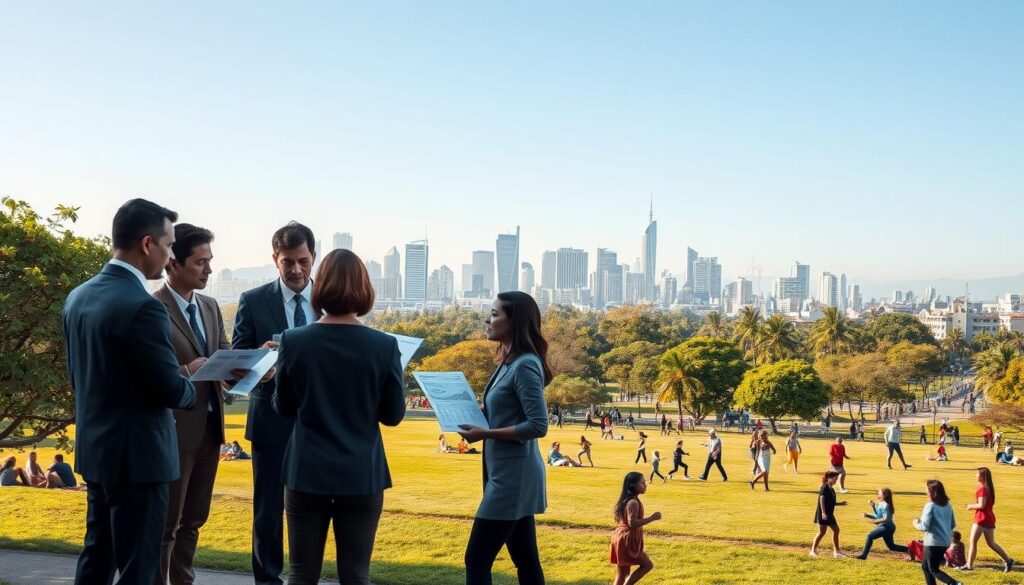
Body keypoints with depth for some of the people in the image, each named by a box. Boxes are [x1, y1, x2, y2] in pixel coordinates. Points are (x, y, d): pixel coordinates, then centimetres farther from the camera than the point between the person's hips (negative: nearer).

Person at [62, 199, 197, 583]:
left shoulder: (78, 297, 4)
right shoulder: (142, 306, -22)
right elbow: (171, 390, -19)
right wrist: (189, 386, 3)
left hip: (93, 450, 9)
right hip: (138, 454, -8)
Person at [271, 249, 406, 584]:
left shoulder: (293, 341, -7)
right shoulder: (384, 346, -9)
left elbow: (283, 408, 5)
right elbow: (393, 415, 0)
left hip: (307, 471, 0)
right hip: (362, 474, 0)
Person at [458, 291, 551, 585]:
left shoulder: (525, 365, -16)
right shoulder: (508, 363, 12)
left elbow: (538, 426, -21)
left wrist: (485, 434, -19)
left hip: (513, 476, -10)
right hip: (510, 475, 10)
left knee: (477, 560, -6)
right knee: (526, 561, 13)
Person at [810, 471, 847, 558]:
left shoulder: (831, 489, 14)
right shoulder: (824, 487, -11)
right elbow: (822, 500, -19)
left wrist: (841, 503, 13)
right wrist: (823, 512, -26)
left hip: (829, 514, 9)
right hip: (823, 514, -9)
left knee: (836, 530, 10)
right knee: (822, 532, -7)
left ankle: (836, 551, 18)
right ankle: (813, 550, 1)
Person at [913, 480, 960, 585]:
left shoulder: (930, 506, -16)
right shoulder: (947, 505, 7)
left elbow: (924, 526, -17)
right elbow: (953, 525, 13)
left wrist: (916, 524, 2)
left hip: (933, 543, -8)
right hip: (945, 542, 8)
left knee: (933, 570, 2)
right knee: (925, 566, 20)